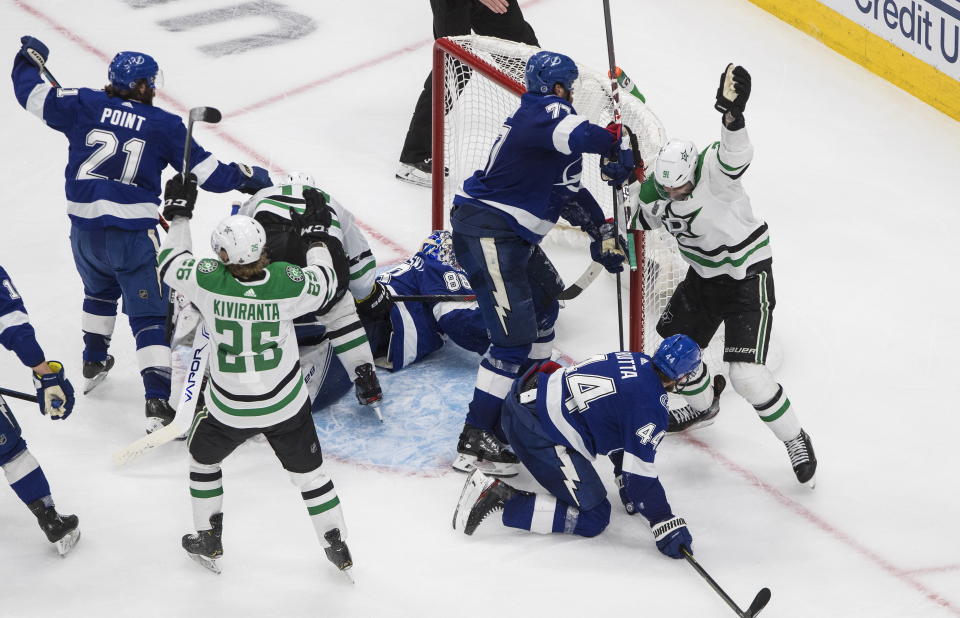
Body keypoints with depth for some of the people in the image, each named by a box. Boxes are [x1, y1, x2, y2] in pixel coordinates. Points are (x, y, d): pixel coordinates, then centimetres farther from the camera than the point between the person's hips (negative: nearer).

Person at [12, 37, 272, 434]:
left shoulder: (83, 105, 2)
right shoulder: (163, 125, -2)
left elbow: (32, 94, 10)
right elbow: (203, 169, 1)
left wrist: (29, 59, 30)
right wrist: (244, 177, 17)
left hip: (84, 229, 4)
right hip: (133, 233, -4)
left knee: (99, 290, 33)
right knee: (149, 314, -1)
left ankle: (93, 362, 48)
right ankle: (158, 401, -12)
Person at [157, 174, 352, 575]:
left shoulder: (208, 280, -25)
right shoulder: (287, 282, -22)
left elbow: (171, 263, -4)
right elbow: (327, 283, 1)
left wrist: (179, 212, 7)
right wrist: (316, 237, 15)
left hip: (228, 410, -1)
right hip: (287, 406, 1)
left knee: (203, 457, 28)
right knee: (308, 470, 20)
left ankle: (208, 542, 36)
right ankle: (337, 547, 29)